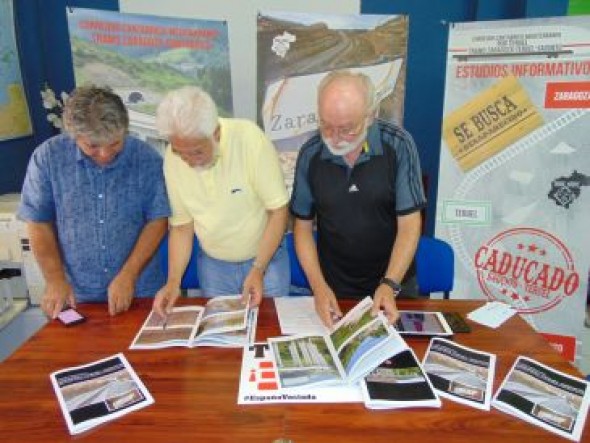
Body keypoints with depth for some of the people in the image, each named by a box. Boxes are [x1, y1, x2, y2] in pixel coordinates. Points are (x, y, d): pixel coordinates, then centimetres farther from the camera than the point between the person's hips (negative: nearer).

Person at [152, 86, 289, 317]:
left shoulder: (249, 138, -24)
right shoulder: (172, 158, -12)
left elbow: (278, 210, -17)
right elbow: (182, 225, -2)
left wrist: (258, 269, -19)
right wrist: (173, 280, -12)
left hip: (265, 257, -2)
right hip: (212, 265, 3)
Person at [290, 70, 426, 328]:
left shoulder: (398, 146, -13)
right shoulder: (310, 154, -7)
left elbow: (409, 224, -11)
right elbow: (303, 225, 0)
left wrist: (390, 285, -22)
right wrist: (318, 286, -11)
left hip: (393, 281, -1)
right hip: (333, 288, 1)